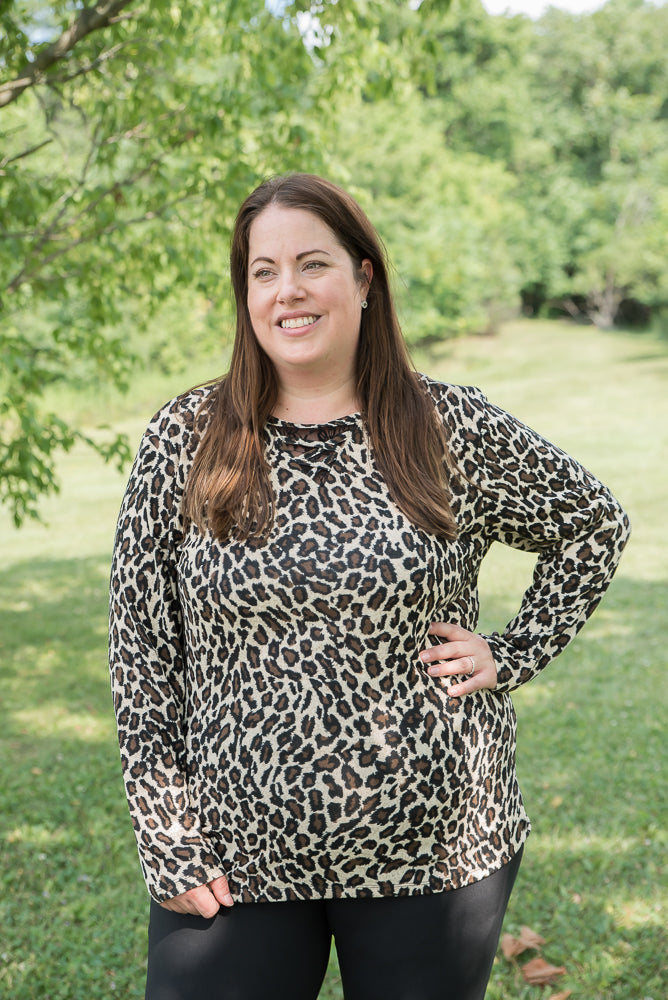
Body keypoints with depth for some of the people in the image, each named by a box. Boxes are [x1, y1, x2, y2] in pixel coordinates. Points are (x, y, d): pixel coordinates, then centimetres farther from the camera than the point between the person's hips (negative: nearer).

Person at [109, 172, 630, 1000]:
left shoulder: (458, 432, -3)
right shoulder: (182, 441, -2)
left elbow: (595, 528, 12)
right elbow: (140, 647, 0)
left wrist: (512, 655, 1)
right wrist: (169, 841, -3)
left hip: (430, 849, 0)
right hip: (234, 856, 0)